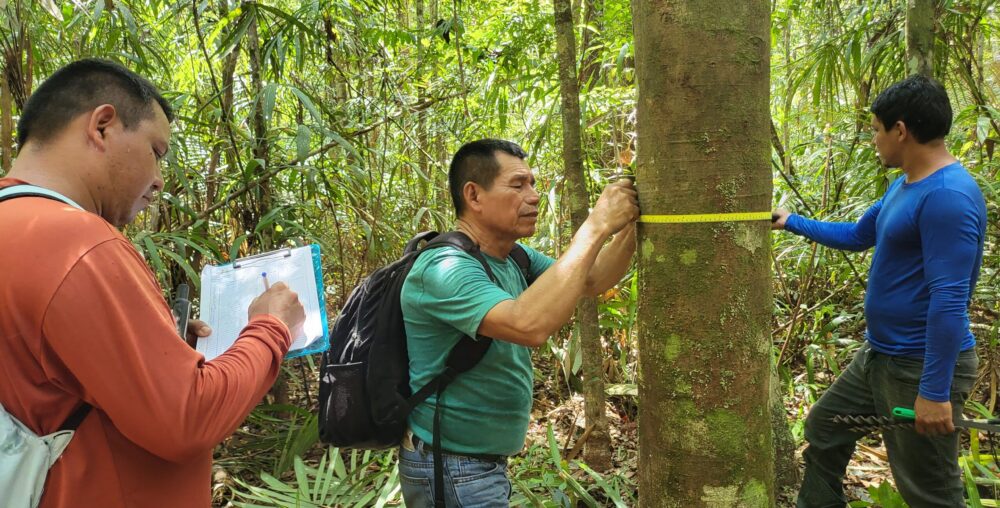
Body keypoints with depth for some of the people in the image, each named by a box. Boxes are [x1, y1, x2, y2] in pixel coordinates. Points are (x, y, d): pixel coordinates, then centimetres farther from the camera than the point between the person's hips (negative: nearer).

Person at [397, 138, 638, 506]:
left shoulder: (515, 257, 3)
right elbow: (529, 325, -40)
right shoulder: (445, 268, -26)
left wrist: (631, 226, -10)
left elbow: (591, 282, 8)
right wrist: (597, 227, -34)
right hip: (452, 473, -8)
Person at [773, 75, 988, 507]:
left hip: (922, 367, -10)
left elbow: (949, 298, -27)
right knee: (824, 428, 22)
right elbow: (856, 236, 25)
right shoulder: (904, 185, 9)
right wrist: (790, 222, 25)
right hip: (879, 354, 10)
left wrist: (935, 391, -27)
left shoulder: (948, 196, -24)